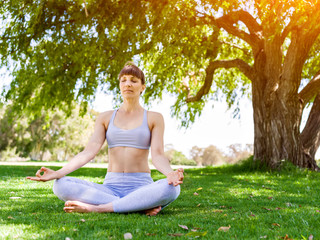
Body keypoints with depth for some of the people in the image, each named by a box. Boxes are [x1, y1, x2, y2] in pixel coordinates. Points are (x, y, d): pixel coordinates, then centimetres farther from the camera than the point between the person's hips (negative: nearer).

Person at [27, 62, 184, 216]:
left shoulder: (154, 118, 5)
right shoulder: (105, 118, 11)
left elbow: (157, 155, -7)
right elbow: (89, 152, -2)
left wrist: (170, 173, -31)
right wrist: (57, 173, -18)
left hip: (140, 188, -2)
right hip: (110, 188, 2)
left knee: (170, 188, -36)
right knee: (61, 185, -24)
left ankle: (95, 208, -30)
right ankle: (141, 206, -25)